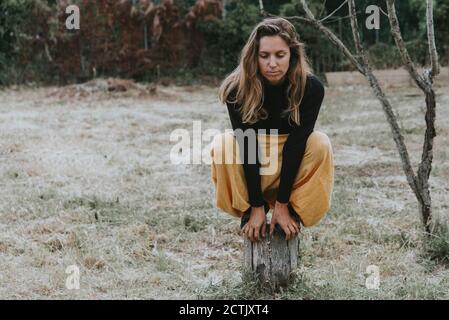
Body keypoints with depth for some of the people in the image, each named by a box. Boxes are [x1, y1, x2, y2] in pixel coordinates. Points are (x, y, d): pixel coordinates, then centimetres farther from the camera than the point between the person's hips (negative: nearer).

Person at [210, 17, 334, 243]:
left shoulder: (311, 87, -25)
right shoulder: (237, 89, -25)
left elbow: (296, 144, -26)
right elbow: (247, 148, -26)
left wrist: (282, 203, -27)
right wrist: (257, 206, -27)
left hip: (292, 163, 0)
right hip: (249, 166, 0)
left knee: (320, 144, -30)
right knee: (222, 145, -30)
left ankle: (292, 211, -11)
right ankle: (248, 211, -9)